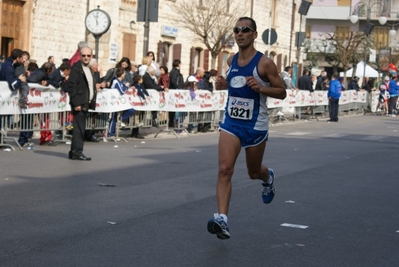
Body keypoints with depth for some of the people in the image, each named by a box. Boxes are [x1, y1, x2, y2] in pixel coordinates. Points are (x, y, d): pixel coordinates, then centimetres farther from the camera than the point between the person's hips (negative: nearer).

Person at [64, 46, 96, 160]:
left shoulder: (88, 69, 18)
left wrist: (92, 101, 13)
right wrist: (76, 103, -19)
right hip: (79, 104, -8)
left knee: (80, 128, 10)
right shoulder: (76, 68, -9)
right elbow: (71, 86, -14)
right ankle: (77, 152, -5)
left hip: (86, 104, 8)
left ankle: (74, 152, 16)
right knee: (79, 128, -8)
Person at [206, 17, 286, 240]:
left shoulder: (264, 63, -12)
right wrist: (224, 84, 3)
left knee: (254, 172, 15)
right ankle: (222, 219, -21)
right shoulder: (231, 61, 4)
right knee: (225, 169, -16)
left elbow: (282, 92, -7)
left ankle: (268, 177, 54)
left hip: (255, 126, -3)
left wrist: (260, 88, -24)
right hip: (231, 123, 3)